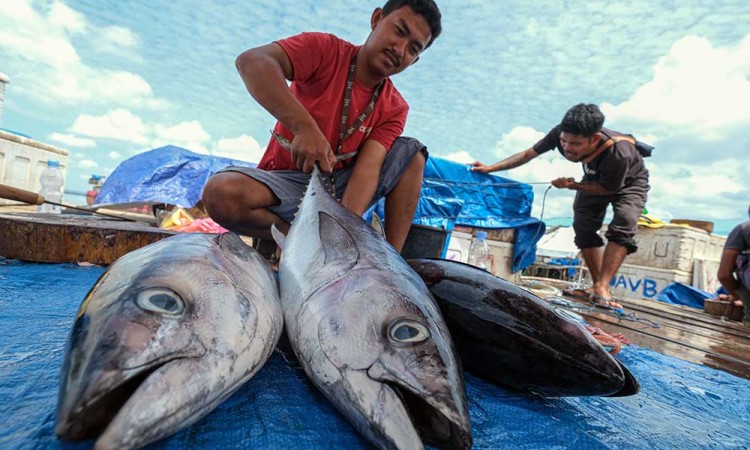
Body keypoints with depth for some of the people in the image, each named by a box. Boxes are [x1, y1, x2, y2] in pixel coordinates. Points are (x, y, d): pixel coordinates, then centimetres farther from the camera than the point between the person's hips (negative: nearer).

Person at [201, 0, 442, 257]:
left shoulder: (395, 108, -1)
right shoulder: (325, 50, -10)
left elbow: (368, 167, -16)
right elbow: (251, 61, -27)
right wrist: (304, 127, -41)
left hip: (341, 186, 3)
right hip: (287, 181, -2)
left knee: (411, 153, -12)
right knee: (221, 193, -31)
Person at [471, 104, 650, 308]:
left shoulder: (618, 154, -45)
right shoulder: (561, 134, -34)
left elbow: (609, 189, -25)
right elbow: (529, 154, -22)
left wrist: (572, 185, -30)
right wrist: (491, 168, -26)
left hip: (628, 182, -4)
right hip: (595, 178, 4)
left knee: (623, 225, -27)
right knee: (583, 228, -10)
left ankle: (602, 288, -29)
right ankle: (598, 287, -2)